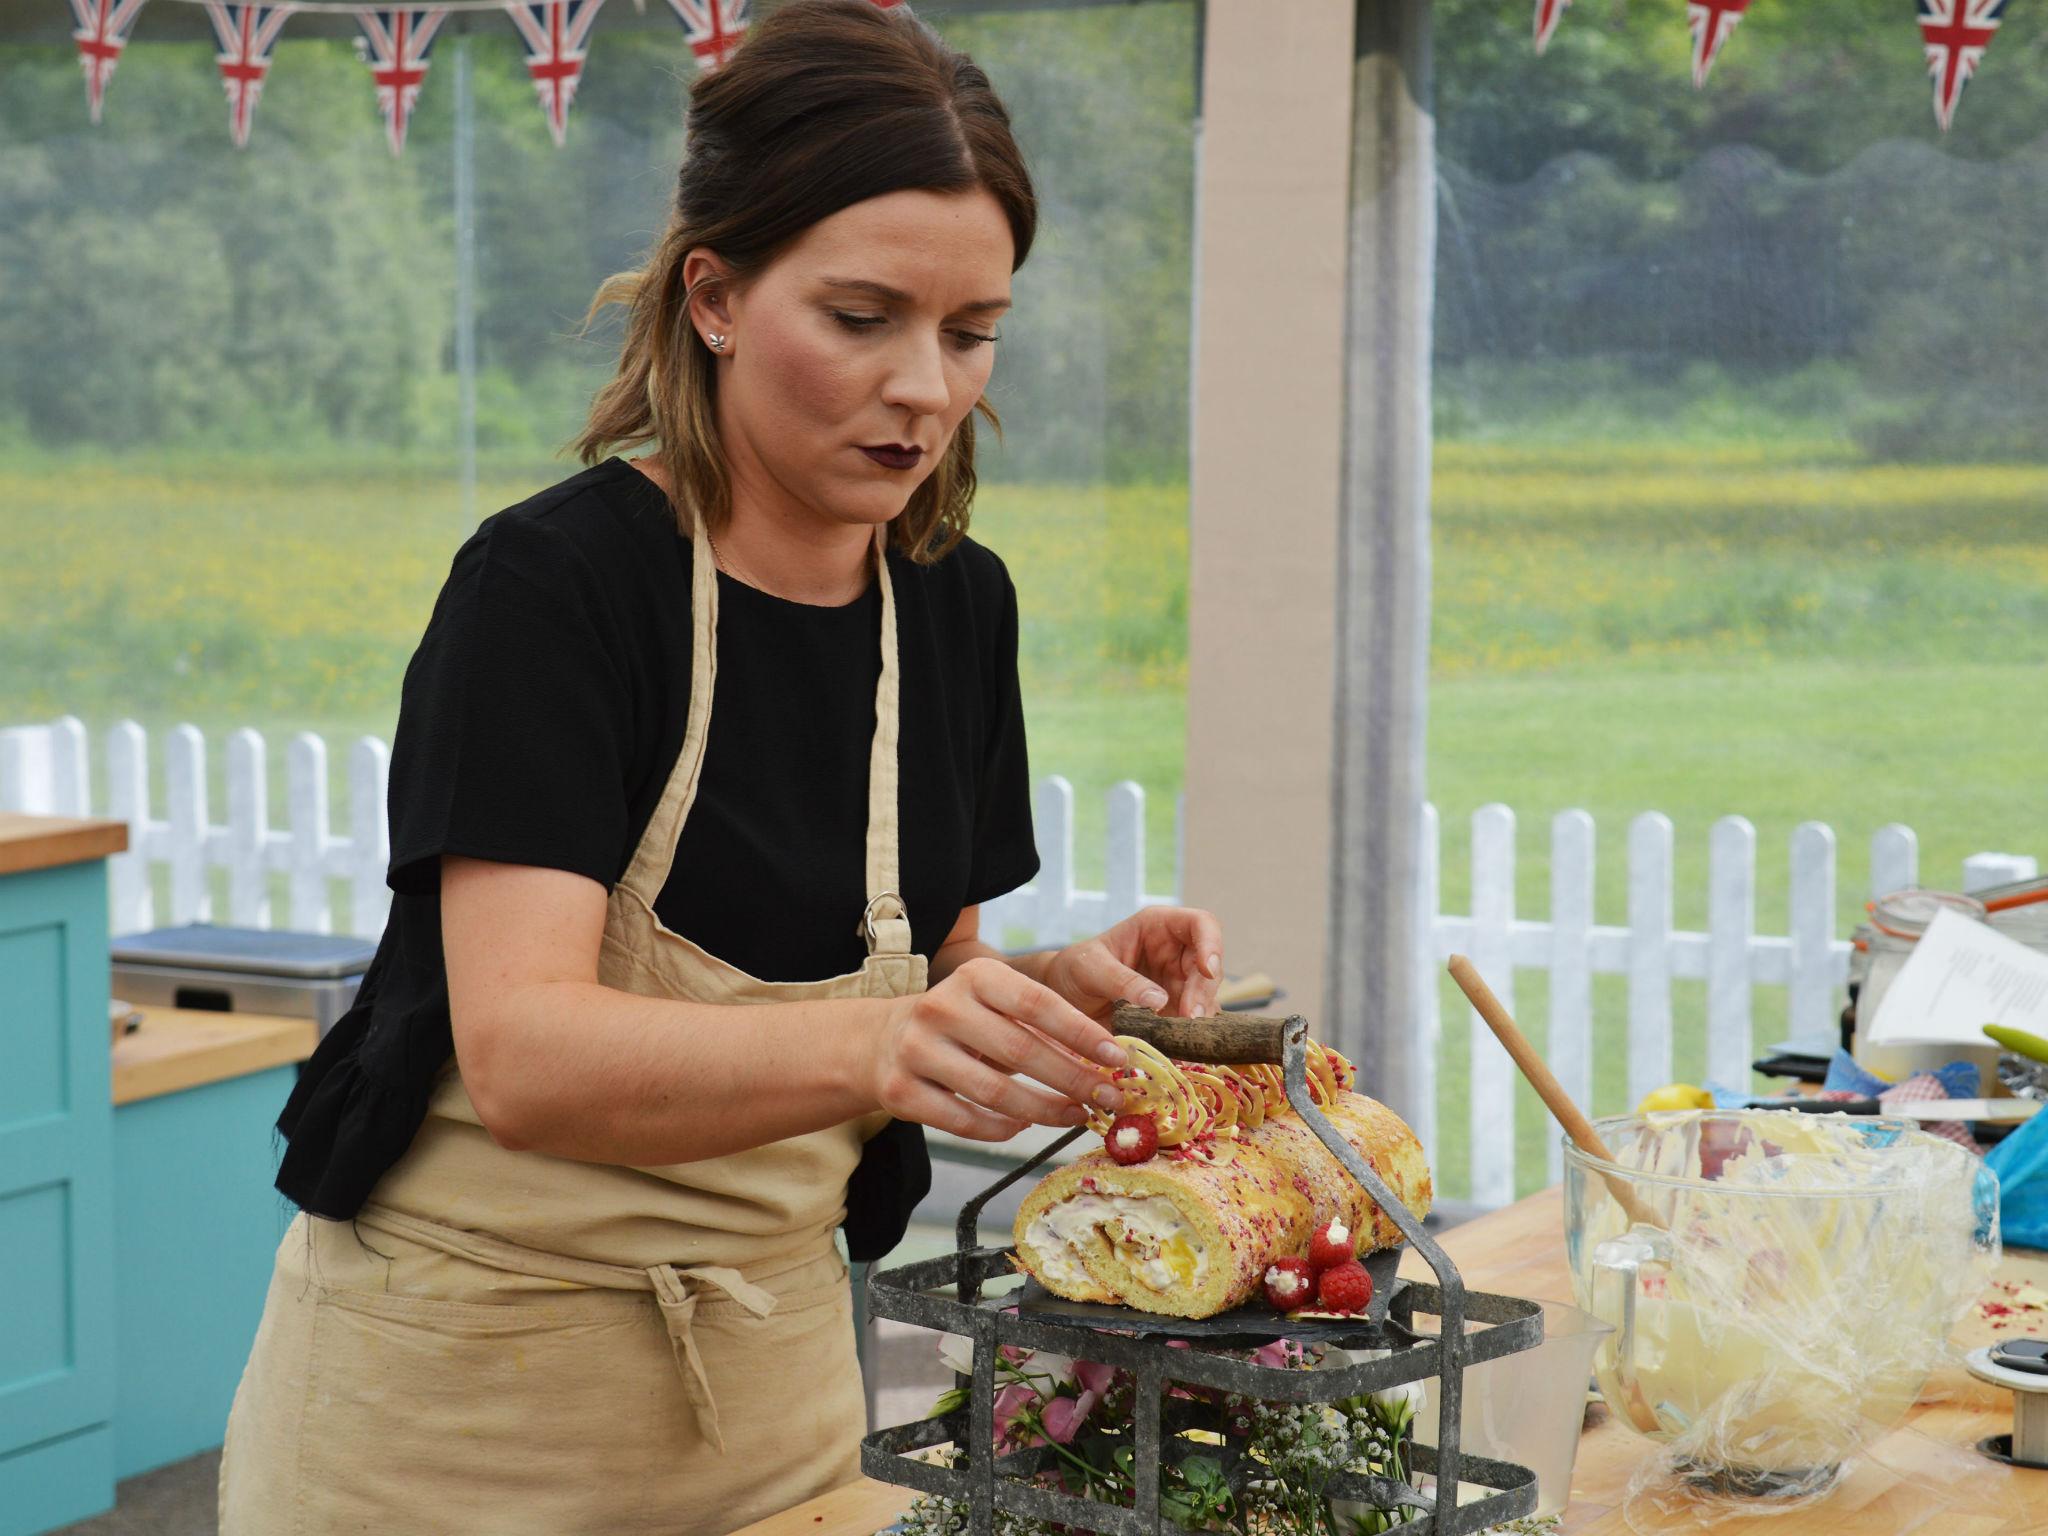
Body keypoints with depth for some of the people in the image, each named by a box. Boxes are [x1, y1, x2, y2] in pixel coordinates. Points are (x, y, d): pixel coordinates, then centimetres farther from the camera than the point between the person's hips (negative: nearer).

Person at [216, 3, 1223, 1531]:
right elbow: (523, 1056, -30)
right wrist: (871, 1044, -45)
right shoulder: (551, 585, -18)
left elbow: (917, 996, 9)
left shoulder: (958, 605, 1)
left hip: (772, 1387, 5)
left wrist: (1062, 994, -12)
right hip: (460, 1405, -5)